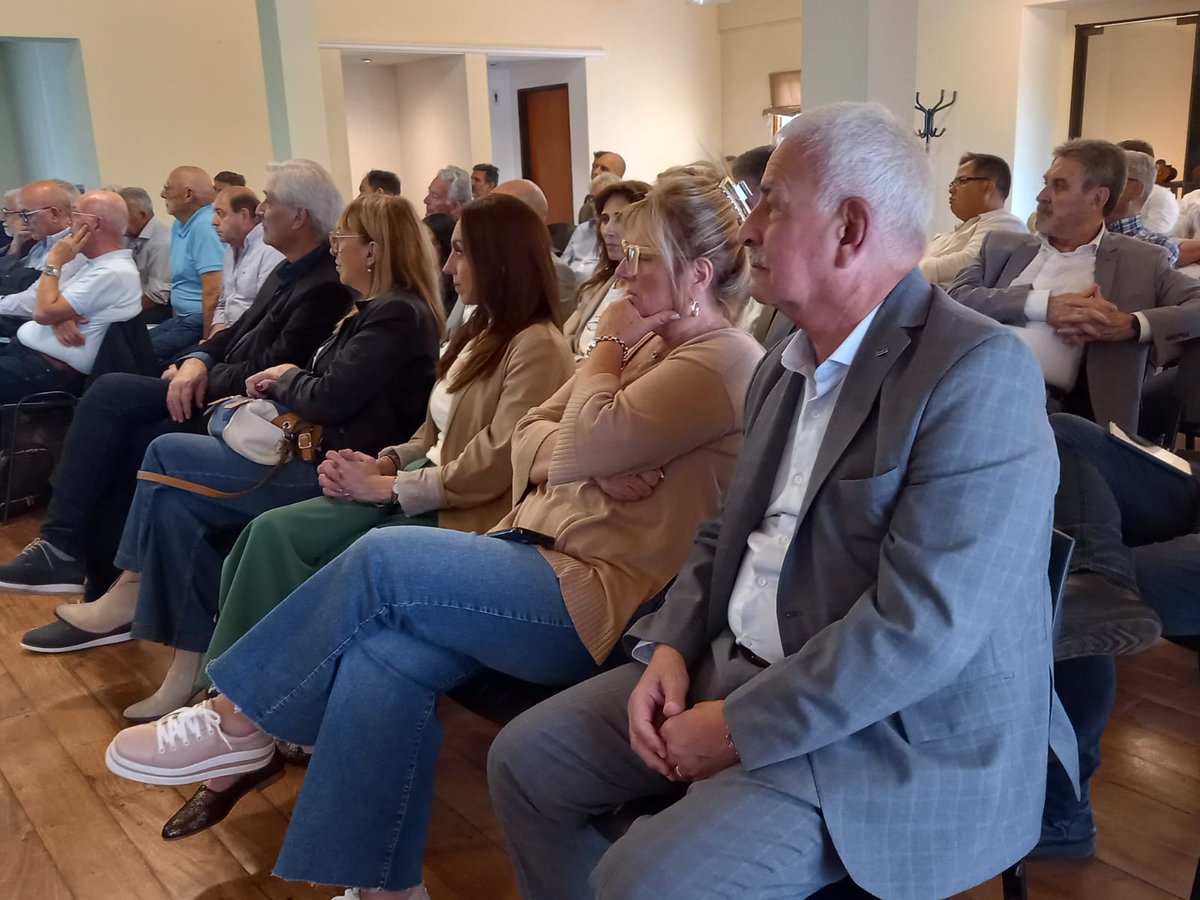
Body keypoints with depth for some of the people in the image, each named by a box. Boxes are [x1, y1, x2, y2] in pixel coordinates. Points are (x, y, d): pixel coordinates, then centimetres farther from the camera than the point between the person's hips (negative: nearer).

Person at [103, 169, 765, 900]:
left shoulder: (723, 359, -11)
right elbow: (532, 438, 12)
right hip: (539, 551, 8)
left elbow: (581, 444, -21)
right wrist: (590, 467, -10)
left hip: (597, 600, -8)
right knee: (386, 656, -15)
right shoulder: (647, 341, 17)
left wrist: (608, 347, -5)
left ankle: (240, 719, 1)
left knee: (383, 561, -18)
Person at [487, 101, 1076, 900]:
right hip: (736, 668, 8)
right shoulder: (787, 362, 10)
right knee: (526, 760, 5)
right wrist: (669, 647, -2)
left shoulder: (979, 371, -19)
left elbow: (921, 624, -25)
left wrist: (741, 729, -19)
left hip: (895, 736, -8)